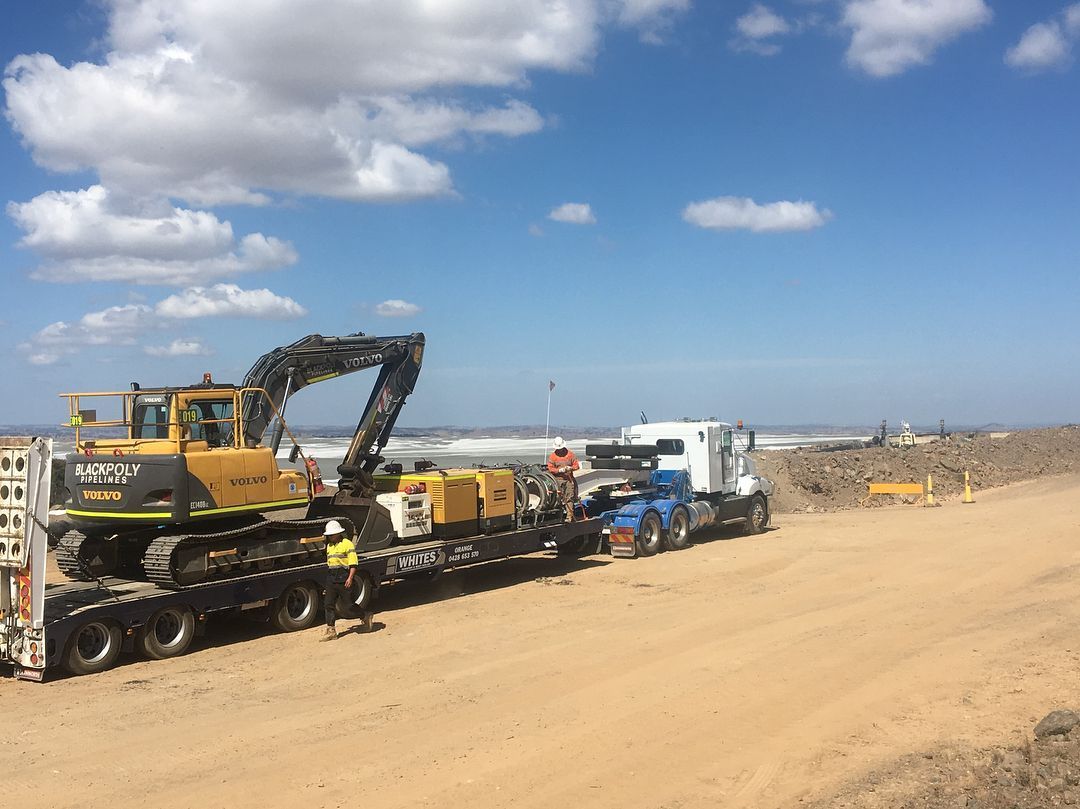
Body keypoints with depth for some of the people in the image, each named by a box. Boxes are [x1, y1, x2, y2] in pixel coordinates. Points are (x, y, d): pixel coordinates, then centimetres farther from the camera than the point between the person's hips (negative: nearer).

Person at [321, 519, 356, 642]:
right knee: (328, 604, 1)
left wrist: (350, 578, -20)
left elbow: (353, 563, -12)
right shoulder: (329, 546, 16)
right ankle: (331, 631, 4)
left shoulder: (347, 544, -7)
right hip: (331, 579, 7)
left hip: (343, 579, -7)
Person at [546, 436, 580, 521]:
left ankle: (569, 516, -1)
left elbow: (577, 465, 5)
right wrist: (559, 470, -17)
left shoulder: (570, 454, 4)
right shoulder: (552, 456, 1)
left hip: (569, 479, 1)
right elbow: (550, 468, -3)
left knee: (569, 498, -3)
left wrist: (570, 468, -15)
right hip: (558, 479, -1)